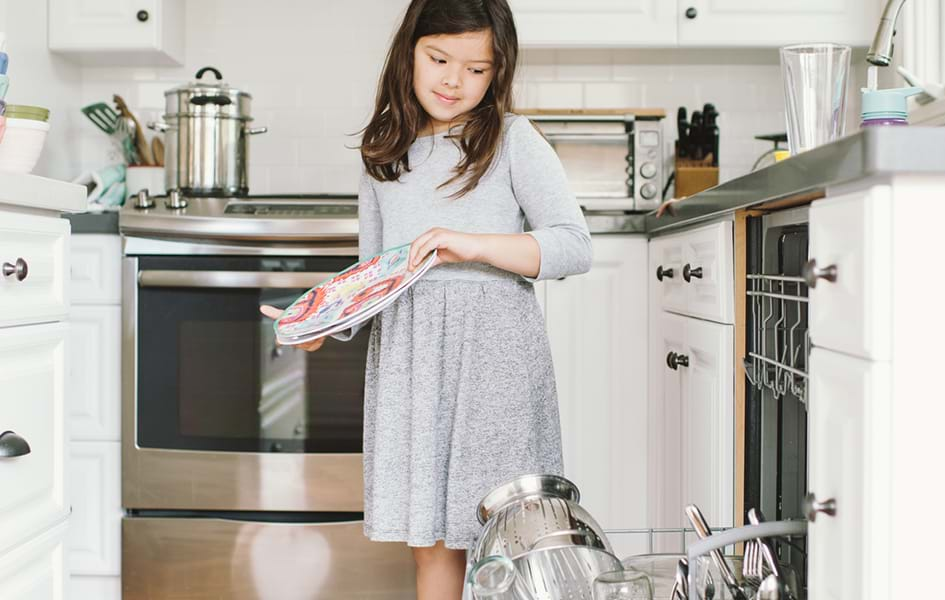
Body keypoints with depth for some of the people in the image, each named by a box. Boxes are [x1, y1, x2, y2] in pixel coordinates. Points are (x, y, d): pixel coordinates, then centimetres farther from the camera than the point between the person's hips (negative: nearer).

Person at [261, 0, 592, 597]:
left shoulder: (512, 140, 2)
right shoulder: (385, 152, 15)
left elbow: (575, 246, -7)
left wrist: (473, 246, -19)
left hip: (494, 351, -3)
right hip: (407, 356, 4)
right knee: (432, 539, 8)